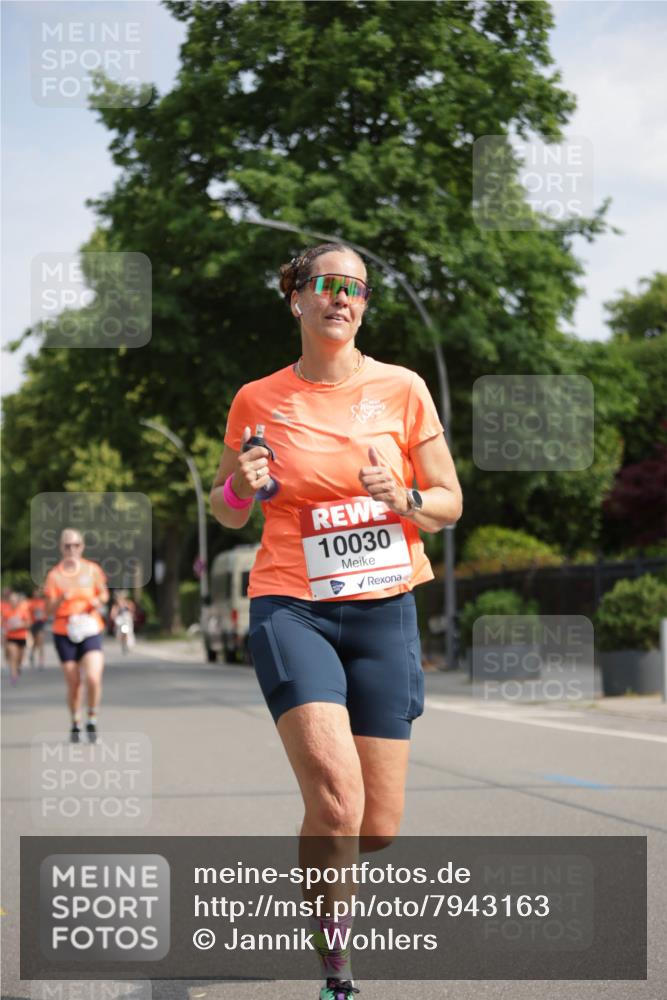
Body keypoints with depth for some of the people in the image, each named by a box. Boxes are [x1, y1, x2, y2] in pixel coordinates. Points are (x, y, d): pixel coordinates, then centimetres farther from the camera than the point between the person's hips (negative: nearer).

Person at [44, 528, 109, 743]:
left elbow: (104, 594, 17)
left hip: (90, 630, 0)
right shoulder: (54, 575, -2)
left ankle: (92, 720, 3)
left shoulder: (92, 570, 2)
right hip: (64, 633, 0)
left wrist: (98, 601, -6)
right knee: (73, 684, 2)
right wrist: (61, 599, -23)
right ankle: (75, 724, 23)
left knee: (93, 678, -18)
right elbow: (49, 610, -3)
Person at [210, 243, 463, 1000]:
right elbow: (226, 511, 14)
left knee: (377, 825, 2)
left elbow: (449, 502, 8)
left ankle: (320, 860, 38)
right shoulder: (257, 400, 2)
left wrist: (403, 499, -13)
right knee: (335, 795, -24)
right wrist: (242, 488, -9)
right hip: (291, 605, -2)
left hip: (384, 608, 2)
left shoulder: (402, 389, 3)